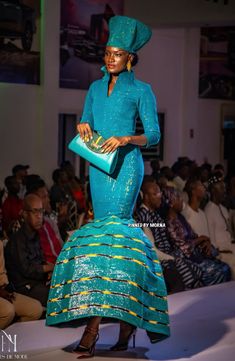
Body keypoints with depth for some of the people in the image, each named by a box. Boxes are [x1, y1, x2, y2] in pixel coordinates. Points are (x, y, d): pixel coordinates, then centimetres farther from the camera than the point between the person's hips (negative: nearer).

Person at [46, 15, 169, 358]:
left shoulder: (141, 90, 2)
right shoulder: (96, 88, 18)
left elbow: (154, 134, -1)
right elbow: (85, 123, 21)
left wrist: (125, 139, -18)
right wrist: (83, 127, -3)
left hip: (126, 164, -5)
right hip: (98, 166, 5)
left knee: (110, 231, -14)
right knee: (119, 231, 4)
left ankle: (92, 326, -18)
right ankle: (129, 318, 11)